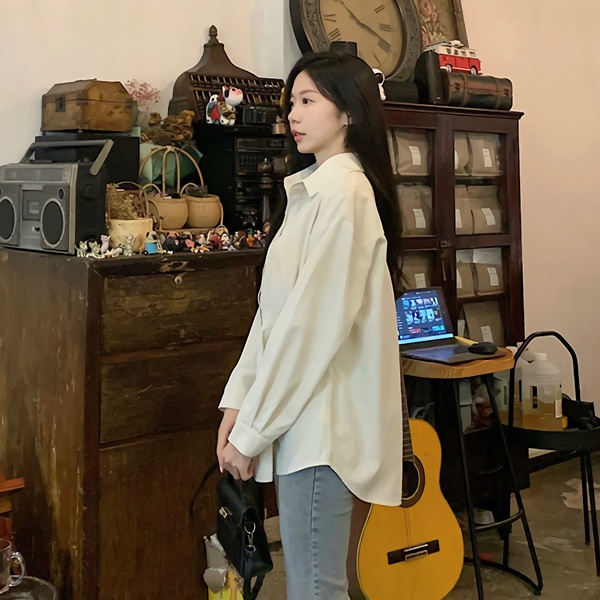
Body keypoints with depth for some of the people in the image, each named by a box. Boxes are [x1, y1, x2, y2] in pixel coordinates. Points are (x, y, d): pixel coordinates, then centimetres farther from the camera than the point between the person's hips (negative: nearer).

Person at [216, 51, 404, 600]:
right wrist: (238, 401, 8)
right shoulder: (313, 189, 15)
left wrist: (250, 431, -14)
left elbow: (314, 323, -20)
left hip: (321, 421, -9)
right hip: (302, 411, 9)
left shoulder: (341, 191, -15)